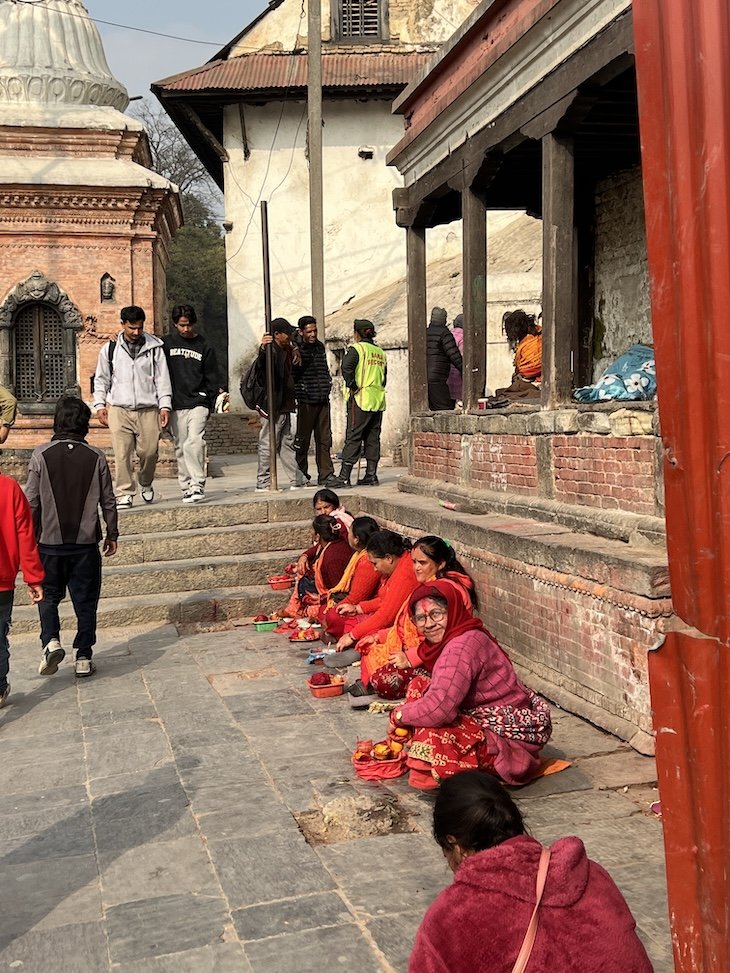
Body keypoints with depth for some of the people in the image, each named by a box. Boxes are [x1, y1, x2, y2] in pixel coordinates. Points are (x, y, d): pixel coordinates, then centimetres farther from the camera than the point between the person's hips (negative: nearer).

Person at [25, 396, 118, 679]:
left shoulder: (41, 455, -7)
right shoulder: (96, 457, -4)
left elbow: (32, 502, -5)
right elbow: (108, 501, 1)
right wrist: (112, 534, 14)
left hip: (50, 541, 0)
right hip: (86, 542, 1)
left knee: (49, 596, 16)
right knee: (85, 601, 9)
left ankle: (51, 641, -4)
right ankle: (83, 657, 12)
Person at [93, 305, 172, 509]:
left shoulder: (154, 347, 5)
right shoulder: (110, 349, 7)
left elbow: (162, 378, 6)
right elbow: (101, 379, 13)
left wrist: (165, 406, 0)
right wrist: (100, 404, 4)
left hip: (148, 409, 0)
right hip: (119, 409, 0)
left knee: (149, 451, 1)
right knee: (122, 454, -6)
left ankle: (146, 484, 28)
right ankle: (124, 493, 3)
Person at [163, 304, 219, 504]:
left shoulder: (204, 347, 7)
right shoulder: (167, 344, 7)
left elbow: (212, 379, 9)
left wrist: (209, 404, 3)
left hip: (198, 403, -2)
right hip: (176, 405, 2)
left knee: (194, 442, -18)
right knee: (181, 447, 3)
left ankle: (198, 484, -15)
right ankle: (186, 487, 9)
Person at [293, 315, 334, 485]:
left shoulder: (320, 346, 14)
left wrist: (328, 382, 14)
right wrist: (300, 390, -16)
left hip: (323, 401, 6)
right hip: (306, 401, -6)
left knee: (324, 439, 6)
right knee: (302, 440, 1)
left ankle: (326, 474, 10)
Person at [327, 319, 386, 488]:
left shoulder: (356, 348, -6)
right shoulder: (380, 352, 15)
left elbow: (347, 368, -23)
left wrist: (353, 387, -14)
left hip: (360, 400, -6)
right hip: (378, 400, 6)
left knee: (353, 437, -6)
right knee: (373, 438, 10)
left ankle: (344, 477, -6)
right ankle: (371, 475, 11)